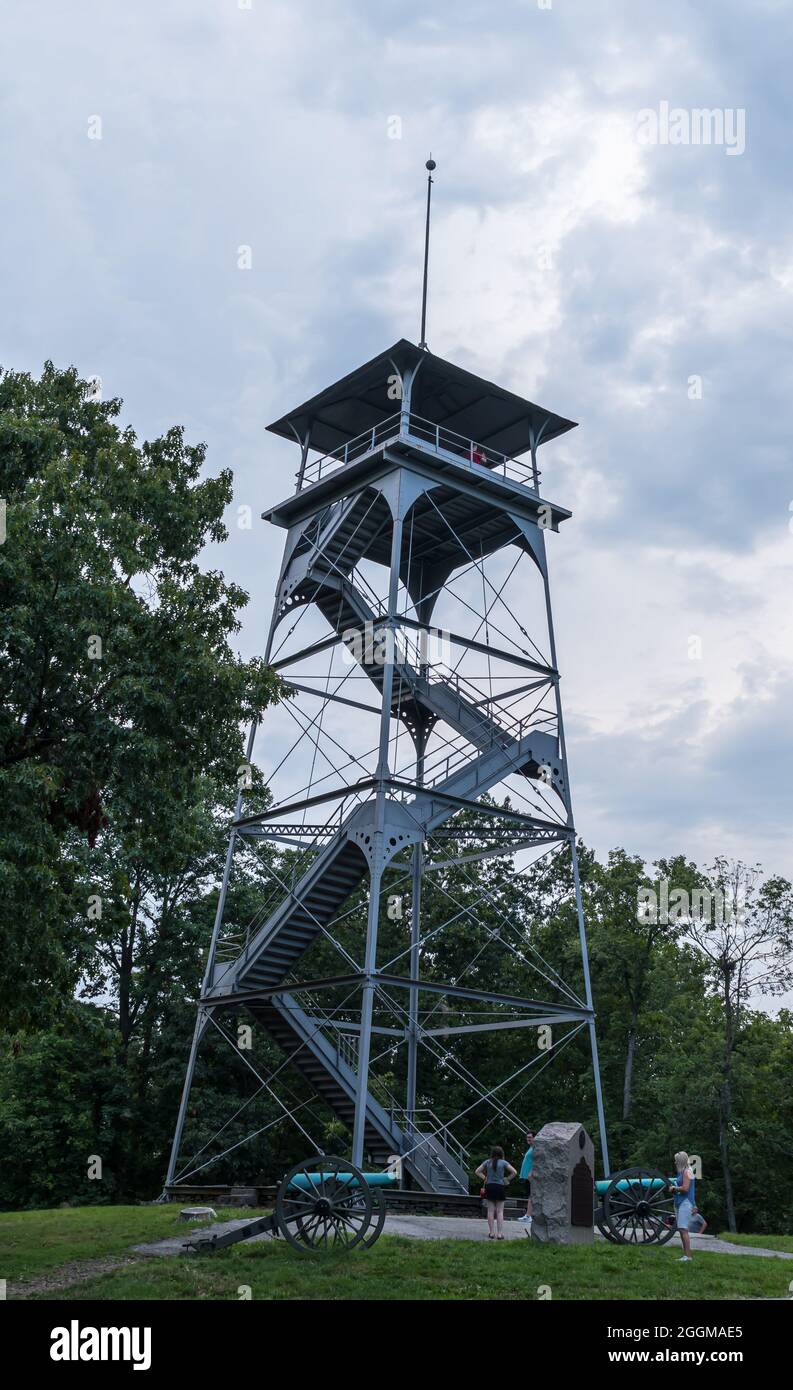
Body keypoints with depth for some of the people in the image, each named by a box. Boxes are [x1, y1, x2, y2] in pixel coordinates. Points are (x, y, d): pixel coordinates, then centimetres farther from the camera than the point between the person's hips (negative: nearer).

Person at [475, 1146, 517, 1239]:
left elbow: (477, 1171, 3)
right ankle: (500, 1233, 0)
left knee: (490, 1211, 7)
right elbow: (514, 1172, -7)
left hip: (489, 1187, 2)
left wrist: (485, 1178, 5)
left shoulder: (487, 1162, 3)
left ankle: (491, 1233, 9)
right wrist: (507, 1179, 3)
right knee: (500, 1211, 3)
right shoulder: (503, 1162, -3)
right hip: (500, 1187, -2)